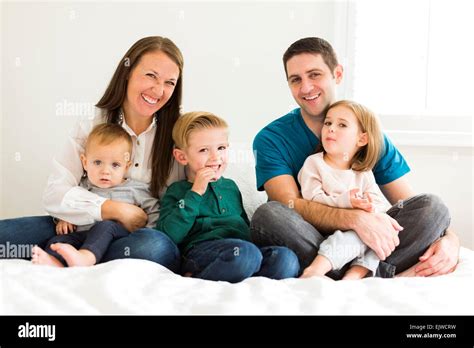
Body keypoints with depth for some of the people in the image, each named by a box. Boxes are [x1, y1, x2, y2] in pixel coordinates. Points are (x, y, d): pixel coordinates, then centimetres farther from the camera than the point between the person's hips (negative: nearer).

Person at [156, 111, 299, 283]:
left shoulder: (230, 186, 29)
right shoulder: (178, 191, 11)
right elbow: (170, 236, -6)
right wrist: (195, 193, -6)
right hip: (203, 250, -6)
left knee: (287, 258, -25)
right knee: (246, 253, -38)